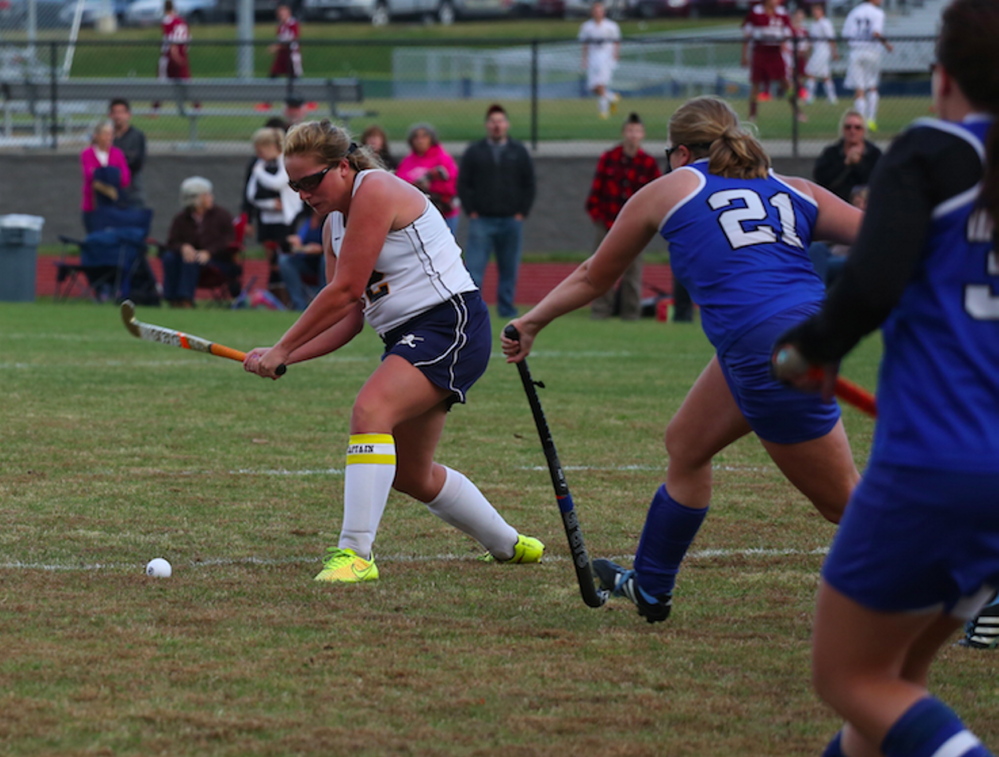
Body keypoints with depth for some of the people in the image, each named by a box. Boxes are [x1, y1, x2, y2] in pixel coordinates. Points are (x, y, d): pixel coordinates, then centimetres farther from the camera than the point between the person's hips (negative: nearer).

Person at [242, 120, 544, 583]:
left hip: (450, 323, -10)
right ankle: (509, 545, 40)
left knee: (370, 409, -31)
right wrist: (284, 359, -3)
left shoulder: (375, 191, -15)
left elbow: (344, 290, -19)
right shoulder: (334, 223, 14)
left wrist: (282, 348, -14)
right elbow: (349, 318, 11)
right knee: (410, 475, 17)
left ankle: (355, 553, -36)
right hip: (408, 338, 10)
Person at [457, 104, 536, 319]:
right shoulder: (474, 152, 7)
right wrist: (471, 211, -3)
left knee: (510, 269, 4)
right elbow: (463, 184, 6)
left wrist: (521, 213, 1)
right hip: (481, 220, -1)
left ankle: (506, 308, 11)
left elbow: (529, 185, 11)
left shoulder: (519, 152, 10)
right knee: (474, 267, -9)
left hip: (511, 221, 1)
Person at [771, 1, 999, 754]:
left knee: (850, 676, 6)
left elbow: (873, 284, -18)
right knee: (898, 671, 21)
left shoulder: (930, 154, -6)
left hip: (933, 460, -6)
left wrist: (810, 347, 0)